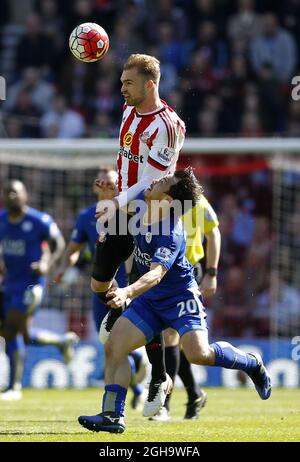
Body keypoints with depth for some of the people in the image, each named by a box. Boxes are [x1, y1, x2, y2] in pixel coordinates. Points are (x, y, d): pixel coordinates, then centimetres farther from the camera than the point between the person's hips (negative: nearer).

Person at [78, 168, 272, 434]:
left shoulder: (171, 235, -30)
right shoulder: (143, 207, -7)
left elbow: (156, 274, -44)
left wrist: (128, 292, -58)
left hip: (180, 295, -8)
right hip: (150, 299, 8)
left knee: (199, 354, -24)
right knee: (114, 347, -7)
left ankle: (252, 364, 5)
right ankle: (112, 415, -7)